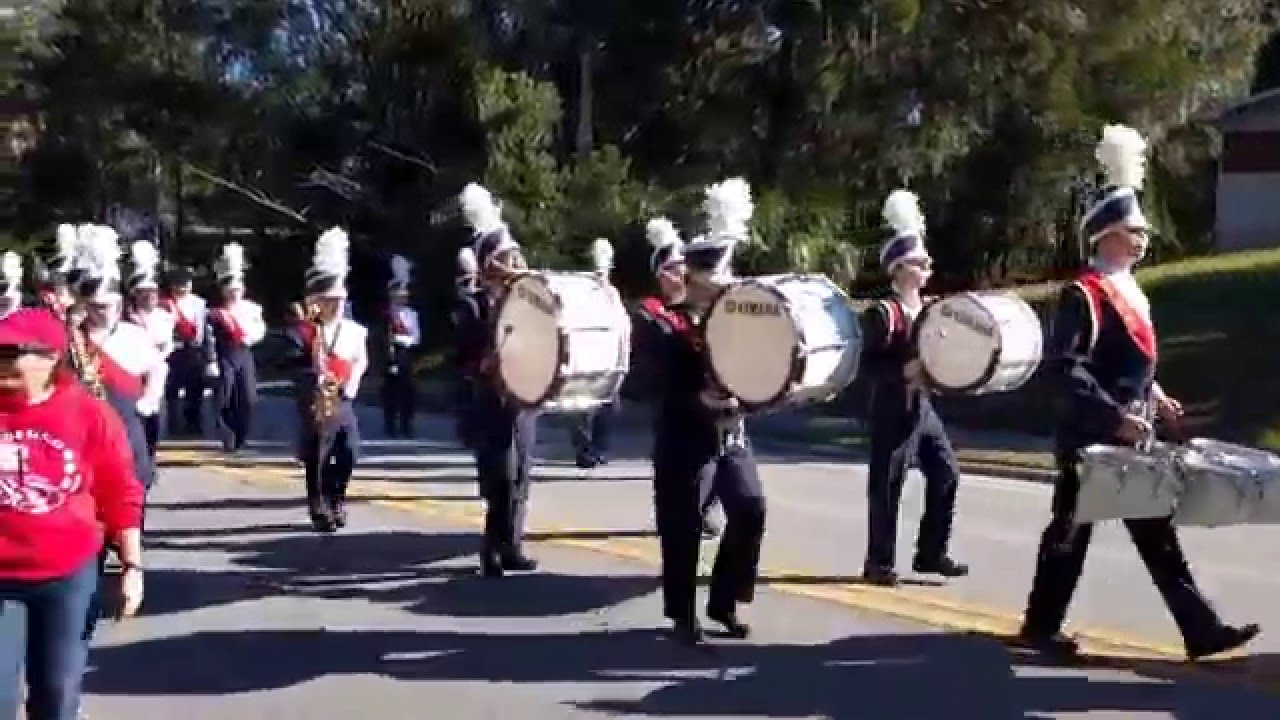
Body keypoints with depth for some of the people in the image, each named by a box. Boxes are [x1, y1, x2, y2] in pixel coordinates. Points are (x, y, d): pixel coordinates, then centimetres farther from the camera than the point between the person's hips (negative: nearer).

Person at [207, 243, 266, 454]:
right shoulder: (216, 313, -4)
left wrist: (252, 337, -7)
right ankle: (229, 440, 8)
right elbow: (209, 339, -6)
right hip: (225, 358, -3)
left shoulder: (251, 308, 7)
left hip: (245, 356, 3)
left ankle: (241, 439, 14)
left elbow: (261, 328, 14)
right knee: (225, 401, -3)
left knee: (248, 400, -1)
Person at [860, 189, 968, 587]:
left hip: (923, 407, 8)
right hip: (893, 411, -8)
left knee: (946, 476, 7)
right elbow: (868, 362, -17)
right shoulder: (882, 313, -13)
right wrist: (905, 371, -26)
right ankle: (879, 563, 8)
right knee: (887, 487, -1)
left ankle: (931, 553, 19)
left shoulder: (928, 309, 12)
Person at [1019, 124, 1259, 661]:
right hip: (1090, 440, -9)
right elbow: (1064, 367, -22)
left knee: (1156, 535, 9)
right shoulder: (1084, 293, -16)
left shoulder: (1130, 290, 13)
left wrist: (1152, 396, 12)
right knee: (1071, 532, 3)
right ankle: (1041, 626, 16)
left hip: (1130, 439, 9)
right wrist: (1114, 415, -25)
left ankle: (1200, 630, 11)